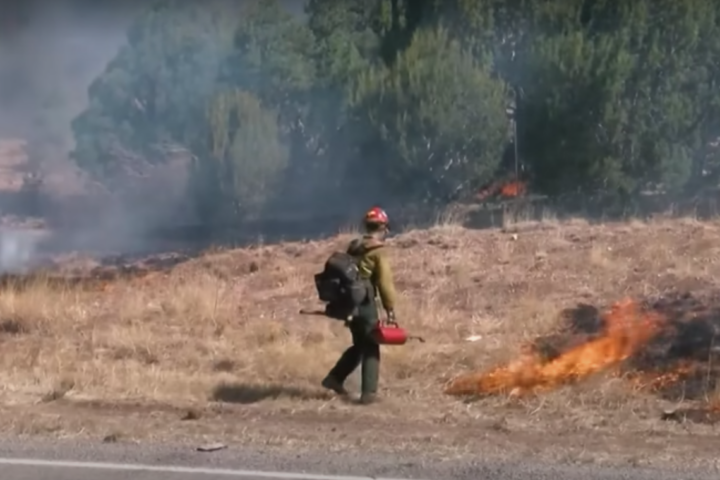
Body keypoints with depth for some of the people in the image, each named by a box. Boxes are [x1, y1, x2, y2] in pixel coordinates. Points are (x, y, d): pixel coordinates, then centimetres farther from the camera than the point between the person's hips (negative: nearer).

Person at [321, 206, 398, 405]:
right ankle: (368, 393, -3)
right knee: (371, 348, 0)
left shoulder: (353, 247, 13)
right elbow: (385, 282, -16)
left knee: (359, 345, 21)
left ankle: (334, 378, 18)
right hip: (365, 302, -7)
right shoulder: (378, 250, -10)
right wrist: (390, 309, -12)